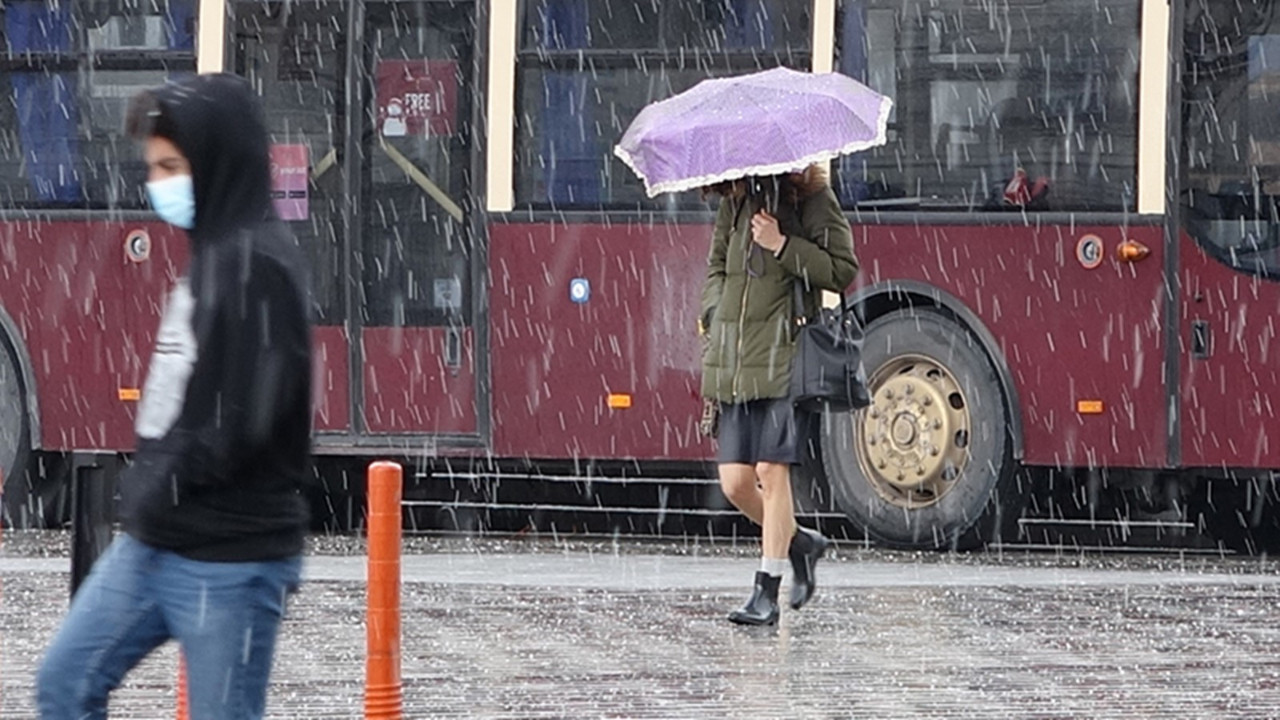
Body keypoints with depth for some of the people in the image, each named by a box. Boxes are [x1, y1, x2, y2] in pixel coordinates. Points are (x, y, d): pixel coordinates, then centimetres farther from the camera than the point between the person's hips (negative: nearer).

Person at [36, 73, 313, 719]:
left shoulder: (258, 263, -17)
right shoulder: (209, 250, 13)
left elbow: (246, 422, -23)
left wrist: (163, 488, -13)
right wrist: (148, 489, 7)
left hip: (230, 561, -10)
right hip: (153, 544, 10)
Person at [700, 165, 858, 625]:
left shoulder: (812, 200, -1)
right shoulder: (734, 202, 15)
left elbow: (842, 272, -6)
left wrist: (782, 245, -13)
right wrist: (713, 316, 9)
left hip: (784, 358, -6)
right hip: (734, 363, 6)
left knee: (771, 470, -10)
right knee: (735, 483, 2)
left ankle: (766, 593, -5)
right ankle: (798, 542, 28)